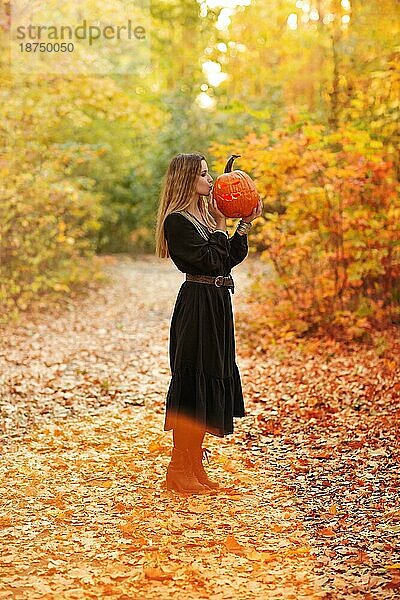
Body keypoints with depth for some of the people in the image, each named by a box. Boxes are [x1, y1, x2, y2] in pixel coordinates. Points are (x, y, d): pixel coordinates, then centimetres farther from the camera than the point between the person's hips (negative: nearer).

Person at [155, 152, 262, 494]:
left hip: (217, 305, 9)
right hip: (197, 306, -9)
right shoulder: (177, 221, -11)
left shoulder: (206, 216, 16)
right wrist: (220, 225, -11)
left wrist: (246, 223, 8)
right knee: (191, 383, -6)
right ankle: (178, 472, 3)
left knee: (210, 383, 11)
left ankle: (194, 467, 20)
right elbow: (209, 260, -18)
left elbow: (231, 258, 12)